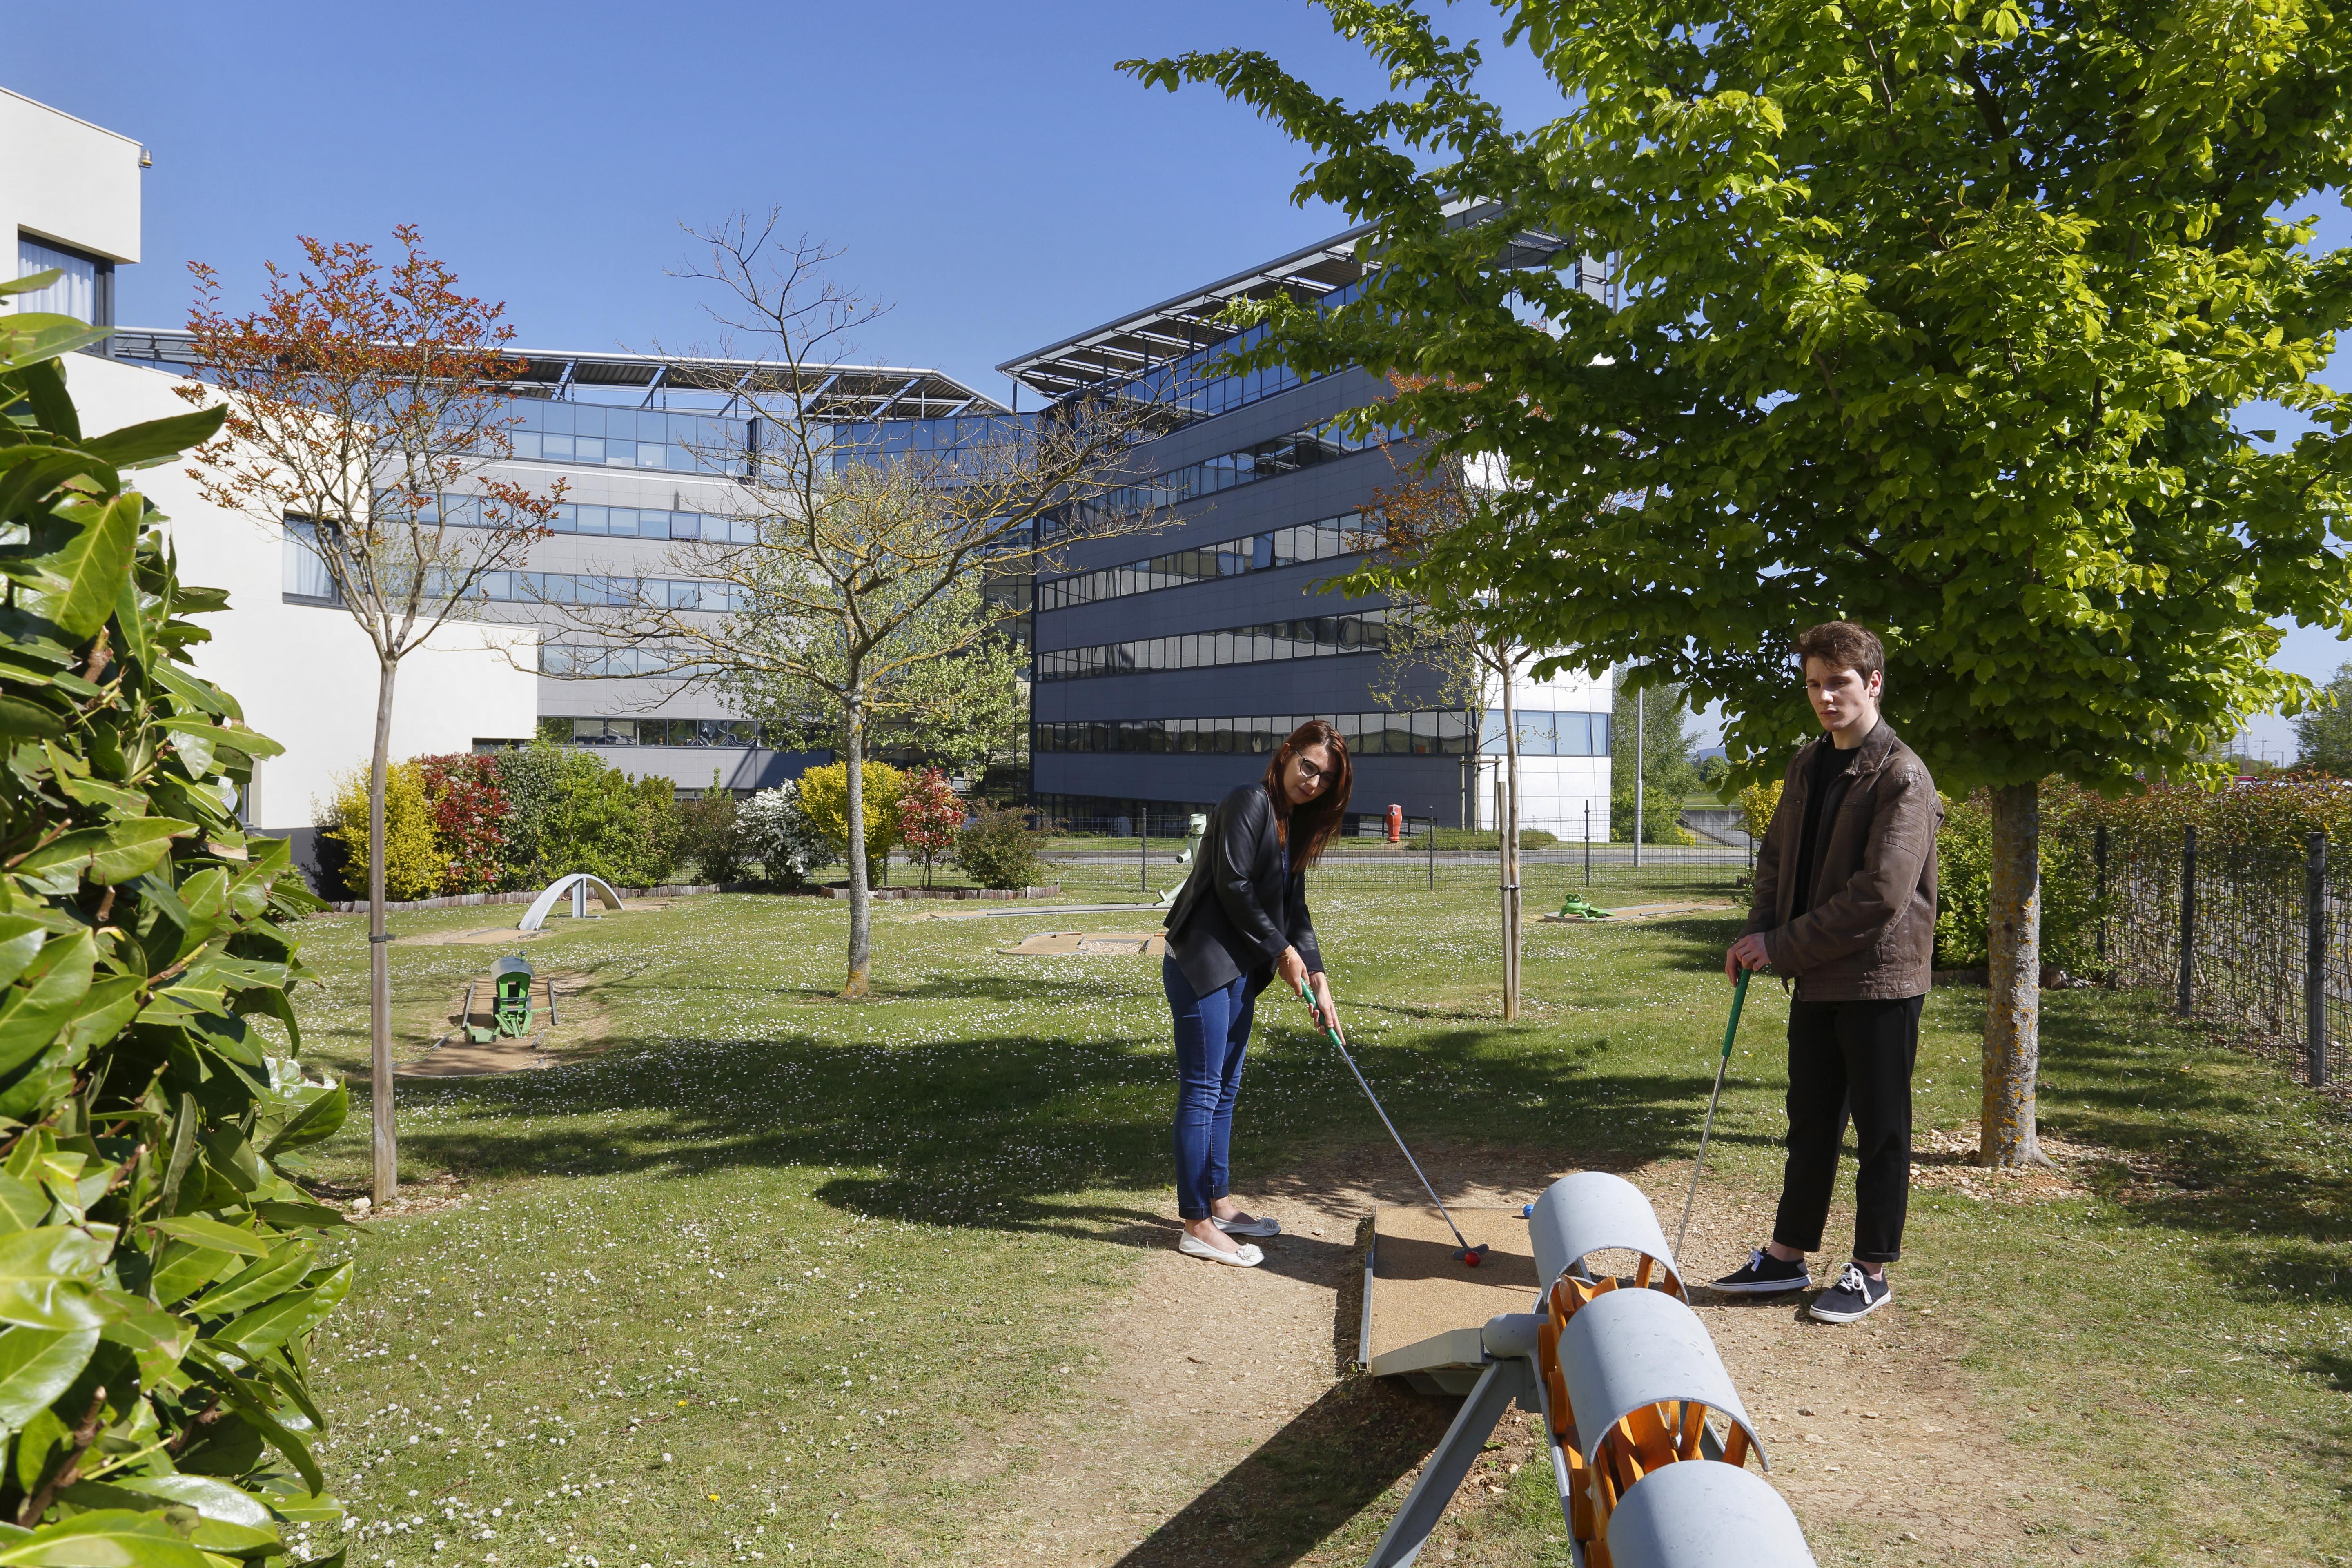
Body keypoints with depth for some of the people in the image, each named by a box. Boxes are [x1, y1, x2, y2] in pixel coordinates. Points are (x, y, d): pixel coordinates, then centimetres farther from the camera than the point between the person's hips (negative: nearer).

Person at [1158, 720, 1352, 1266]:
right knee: (1201, 1091, -5)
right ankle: (1196, 1226, 1)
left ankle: (1217, 1202, 28)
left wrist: (1317, 978, 7)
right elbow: (1233, 885, -18)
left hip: (1239, 971, 9)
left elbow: (1294, 910, 16)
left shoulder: (1294, 827, 15)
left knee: (1225, 1089, 16)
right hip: (1201, 963, -9)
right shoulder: (1249, 802, -13)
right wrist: (1283, 951, -10)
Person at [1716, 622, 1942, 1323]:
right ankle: (1787, 1256, 26)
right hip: (1817, 978, 8)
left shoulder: (1902, 777, -15)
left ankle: (1872, 1272, 18)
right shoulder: (1808, 765, 10)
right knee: (1811, 1122, 16)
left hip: (1879, 980, -8)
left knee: (1880, 1131, 6)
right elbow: (1777, 852, 17)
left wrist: (1784, 946, -18)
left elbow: (1882, 894, -22)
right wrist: (1761, 930, -1)